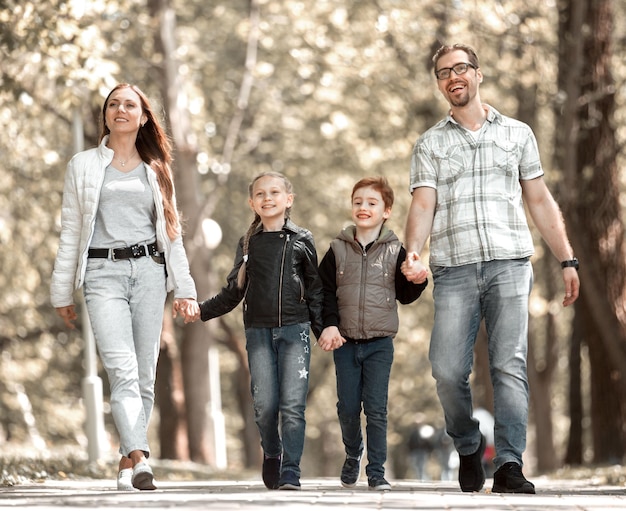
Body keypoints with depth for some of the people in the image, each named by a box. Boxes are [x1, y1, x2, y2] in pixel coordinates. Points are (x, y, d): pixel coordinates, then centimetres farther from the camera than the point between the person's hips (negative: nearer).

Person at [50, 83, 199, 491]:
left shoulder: (156, 170, 15)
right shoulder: (84, 166, 11)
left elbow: (172, 233, 16)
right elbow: (71, 232, 10)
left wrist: (185, 288, 7)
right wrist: (62, 292, 7)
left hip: (149, 271, 3)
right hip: (103, 272, -2)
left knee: (145, 373, 0)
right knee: (123, 368, -18)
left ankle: (127, 462, 8)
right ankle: (140, 458, -31)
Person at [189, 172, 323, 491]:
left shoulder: (302, 241, 7)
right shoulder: (248, 244, 12)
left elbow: (314, 291, 10)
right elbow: (233, 293, 15)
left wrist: (323, 329, 3)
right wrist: (201, 310, 4)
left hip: (295, 330, -2)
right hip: (258, 332, 2)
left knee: (293, 404, -11)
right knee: (264, 405, -4)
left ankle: (290, 474, -10)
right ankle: (271, 455, 20)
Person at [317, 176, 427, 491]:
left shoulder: (395, 251, 2)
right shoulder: (338, 250, 4)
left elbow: (404, 295, 6)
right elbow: (324, 292, 4)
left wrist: (418, 281, -14)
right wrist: (329, 325, -9)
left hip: (380, 343, -1)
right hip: (345, 342, 1)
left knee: (376, 409, -5)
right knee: (348, 408, 5)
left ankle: (376, 472, 0)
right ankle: (352, 457, 29)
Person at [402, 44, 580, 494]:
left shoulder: (517, 133, 16)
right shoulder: (430, 144, 15)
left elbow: (540, 202, 15)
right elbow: (423, 205, 3)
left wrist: (567, 259, 8)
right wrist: (414, 255, -15)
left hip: (509, 263, 0)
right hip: (454, 269, 0)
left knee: (510, 365, -11)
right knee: (448, 371, -9)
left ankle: (510, 466, -15)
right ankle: (468, 450, 14)